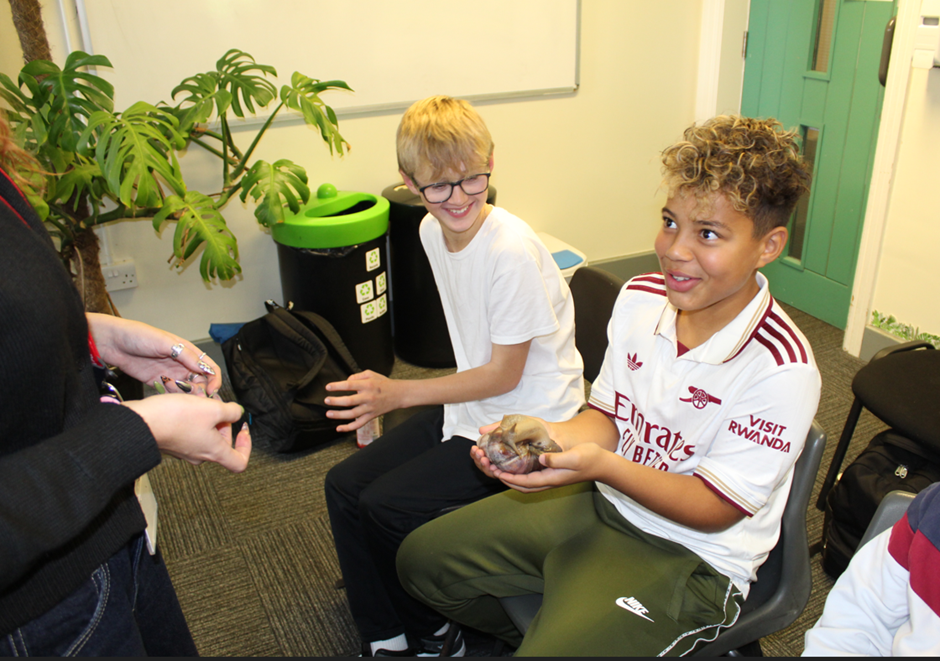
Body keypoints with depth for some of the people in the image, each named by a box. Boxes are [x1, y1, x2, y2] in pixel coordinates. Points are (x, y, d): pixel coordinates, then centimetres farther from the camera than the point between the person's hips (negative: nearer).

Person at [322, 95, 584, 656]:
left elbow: (504, 375, -19)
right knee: (345, 485, 2)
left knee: (387, 505, -13)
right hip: (473, 403, 8)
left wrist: (396, 393, -17)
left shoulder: (513, 250, -26)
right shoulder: (433, 230, -1)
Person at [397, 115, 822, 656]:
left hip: (691, 557, -6)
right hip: (603, 499, 6)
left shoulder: (782, 369, -25)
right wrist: (555, 436, -20)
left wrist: (598, 463, -33)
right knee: (423, 557, 10)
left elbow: (714, 508, -19)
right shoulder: (639, 298, -7)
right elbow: (609, 417, 3)